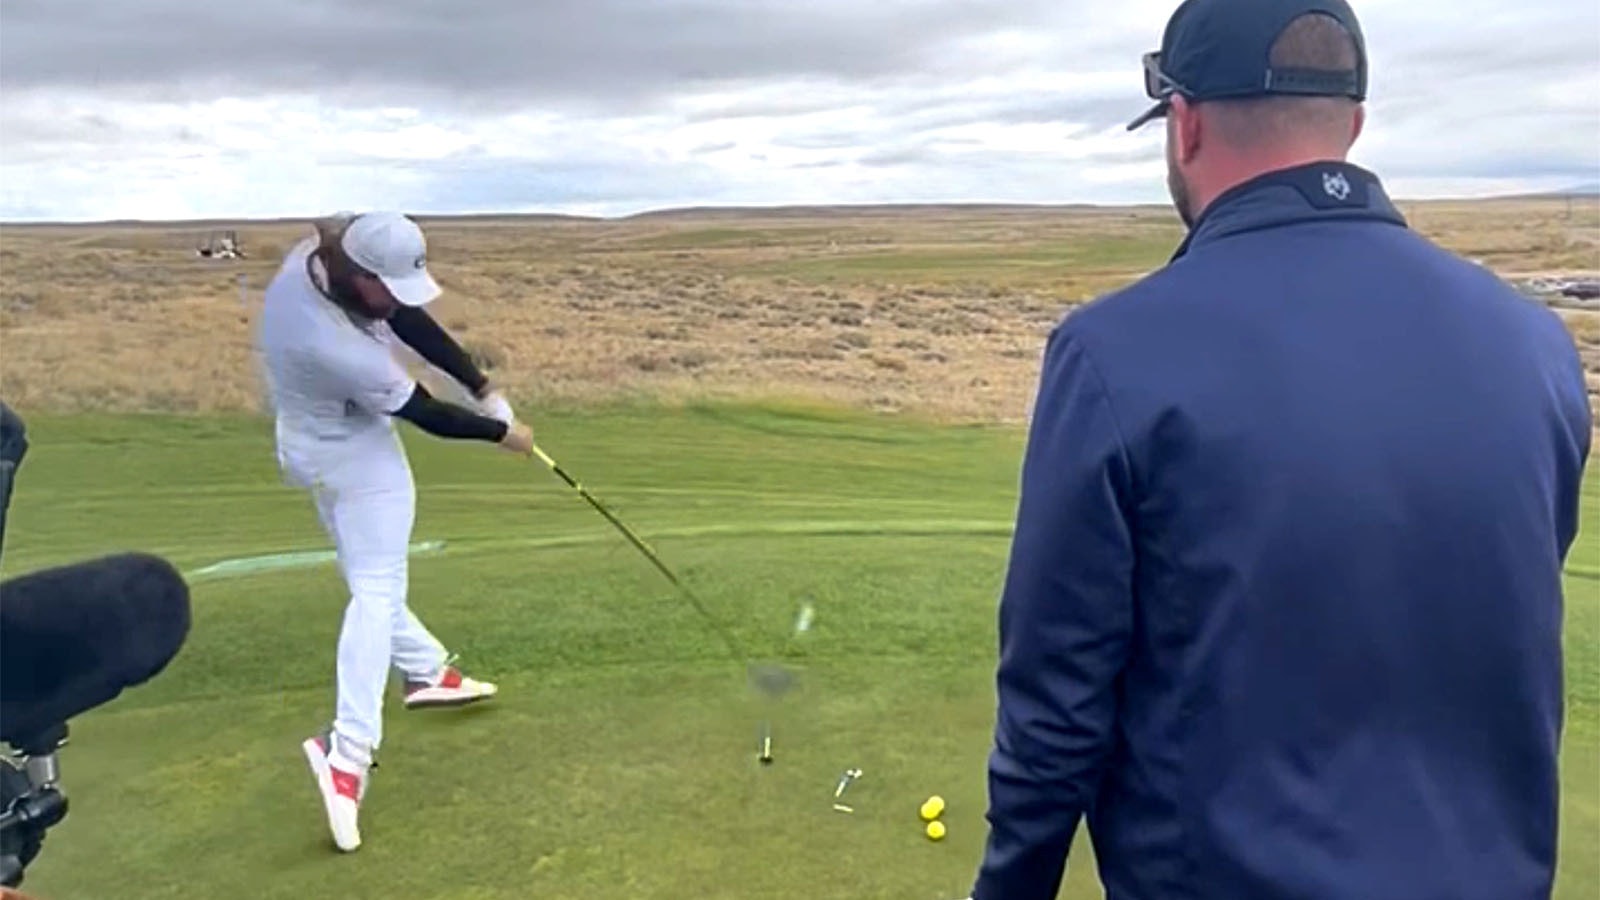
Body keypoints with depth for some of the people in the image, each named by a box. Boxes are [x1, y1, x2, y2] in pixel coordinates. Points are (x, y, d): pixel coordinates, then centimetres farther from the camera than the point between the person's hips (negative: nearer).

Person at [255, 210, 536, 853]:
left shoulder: (317, 254, -16)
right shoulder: (335, 347, -38)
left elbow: (410, 322, -8)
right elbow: (426, 415, -24)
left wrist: (482, 386, -7)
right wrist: (501, 431, -8)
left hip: (310, 446, 10)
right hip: (355, 457, -10)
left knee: (370, 580, 20)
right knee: (377, 592, -11)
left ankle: (426, 671, 38)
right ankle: (348, 750, -18)